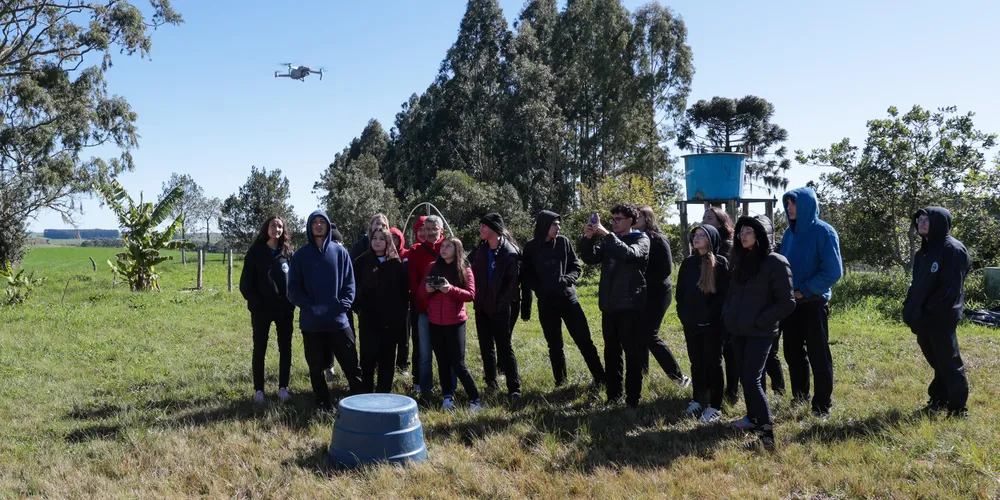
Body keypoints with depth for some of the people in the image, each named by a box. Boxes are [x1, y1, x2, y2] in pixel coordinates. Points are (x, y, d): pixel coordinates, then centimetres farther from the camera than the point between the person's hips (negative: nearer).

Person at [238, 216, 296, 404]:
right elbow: (246, 283, 0)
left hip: (284, 309, 2)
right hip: (261, 310, -2)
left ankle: (283, 387, 16)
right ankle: (258, 390, 12)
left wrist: (292, 304, -4)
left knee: (285, 349, 6)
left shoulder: (288, 253, 5)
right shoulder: (255, 252, 0)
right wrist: (255, 304, -9)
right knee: (259, 350, 4)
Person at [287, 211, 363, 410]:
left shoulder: (340, 252, 4)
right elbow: (293, 287, 3)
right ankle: (322, 404, 20)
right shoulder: (300, 255, 4)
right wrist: (307, 305, -10)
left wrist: (343, 305, -8)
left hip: (338, 319, -1)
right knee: (316, 367, 9)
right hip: (311, 321, 1)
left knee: (351, 364, 0)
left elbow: (349, 282, 5)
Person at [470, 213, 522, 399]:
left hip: (500, 309, -6)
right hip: (482, 307, 6)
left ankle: (514, 388, -1)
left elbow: (513, 283, -13)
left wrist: (501, 304, -13)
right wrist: (477, 298, 0)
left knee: (504, 348, -5)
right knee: (486, 347, 12)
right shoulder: (481, 250, 7)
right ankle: (491, 382, 24)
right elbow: (475, 276, 11)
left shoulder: (509, 252, -11)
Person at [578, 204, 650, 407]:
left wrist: (607, 234, -25)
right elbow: (590, 258, 4)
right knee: (611, 352, 11)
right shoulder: (609, 240, 14)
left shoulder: (641, 239, 0)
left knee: (632, 352, -2)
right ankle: (613, 394, 19)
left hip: (630, 305, -5)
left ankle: (632, 397, 4)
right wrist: (588, 238, -12)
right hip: (609, 305, 6)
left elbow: (630, 254, -22)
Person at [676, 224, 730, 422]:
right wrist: (683, 315, 4)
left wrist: (711, 316, -14)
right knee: (696, 363, 12)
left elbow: (725, 294, -10)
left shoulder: (721, 263, -5)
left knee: (713, 363, 2)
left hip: (713, 324, -5)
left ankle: (715, 406, 7)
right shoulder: (688, 263, 9)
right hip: (691, 323, 5)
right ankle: (697, 400, 23)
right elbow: (680, 292, 14)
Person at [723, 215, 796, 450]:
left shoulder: (776, 262, -11)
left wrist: (760, 321, -14)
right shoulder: (741, 260, 9)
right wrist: (727, 315, 8)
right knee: (745, 377, 14)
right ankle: (753, 418, 30)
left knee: (752, 379, -13)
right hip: (738, 330, 7)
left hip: (760, 332, -7)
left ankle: (766, 434, -9)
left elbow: (787, 302, -12)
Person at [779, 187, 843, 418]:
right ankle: (799, 398, 27)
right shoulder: (789, 233, 8)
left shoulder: (823, 232, -10)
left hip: (814, 303, -6)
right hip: (790, 303, 6)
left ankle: (822, 405, 12)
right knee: (793, 353, 12)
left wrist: (804, 291, -15)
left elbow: (833, 271, -15)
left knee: (818, 356, 2)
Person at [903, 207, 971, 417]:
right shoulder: (924, 251, 15)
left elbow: (951, 289, -18)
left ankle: (958, 408, 10)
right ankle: (939, 400, 28)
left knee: (948, 363, 0)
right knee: (936, 361, 17)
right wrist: (910, 309, 6)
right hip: (923, 319, 8)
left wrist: (927, 313, -19)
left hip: (941, 319, -8)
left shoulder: (952, 249, -12)